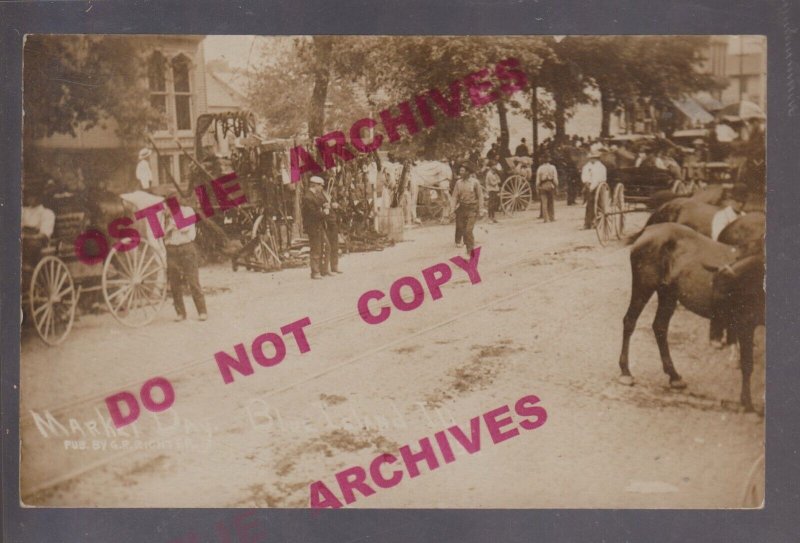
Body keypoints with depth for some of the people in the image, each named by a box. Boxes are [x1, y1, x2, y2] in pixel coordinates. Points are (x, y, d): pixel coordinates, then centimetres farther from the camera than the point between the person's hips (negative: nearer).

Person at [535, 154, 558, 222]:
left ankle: (546, 218, -1)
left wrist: (537, 187, 5)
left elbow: (538, 180, -2)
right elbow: (555, 178, -4)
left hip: (542, 186, -1)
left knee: (544, 203, 1)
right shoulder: (552, 167, -2)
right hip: (551, 186, 1)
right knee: (551, 202, 11)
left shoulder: (540, 168, -2)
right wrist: (556, 185, 5)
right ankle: (552, 217, 14)